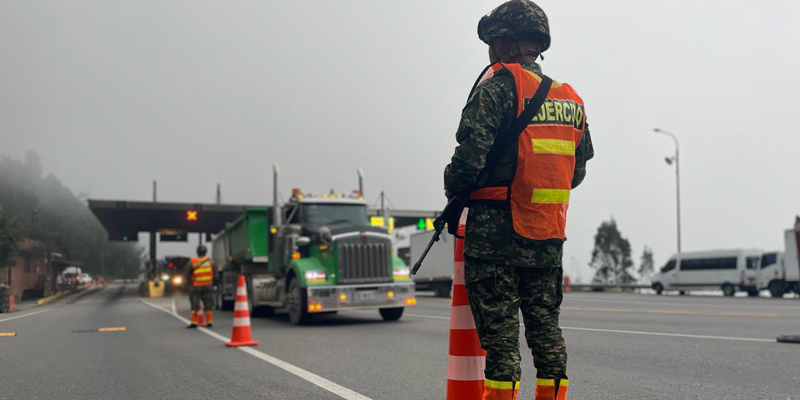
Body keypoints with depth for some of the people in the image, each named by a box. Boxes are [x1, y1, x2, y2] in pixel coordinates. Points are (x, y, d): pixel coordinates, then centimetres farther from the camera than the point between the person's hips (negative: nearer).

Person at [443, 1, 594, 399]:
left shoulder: (498, 84, -8)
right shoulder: (571, 99, 14)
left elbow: (472, 152, -17)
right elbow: (577, 170, 18)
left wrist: (454, 190, 1)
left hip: (496, 231, -6)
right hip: (549, 234, 7)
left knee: (499, 329, -3)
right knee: (546, 327, 13)